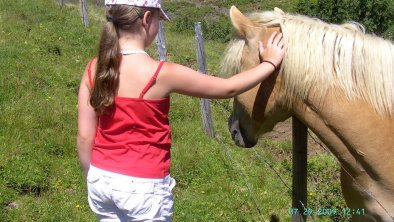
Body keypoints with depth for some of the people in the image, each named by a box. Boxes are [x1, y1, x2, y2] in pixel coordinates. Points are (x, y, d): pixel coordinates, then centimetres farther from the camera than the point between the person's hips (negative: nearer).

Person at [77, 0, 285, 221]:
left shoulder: (95, 68, -5)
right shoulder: (162, 74, -19)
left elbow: (84, 137, -1)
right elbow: (228, 88, -8)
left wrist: (92, 178, 15)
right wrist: (269, 63, 6)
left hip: (102, 179, 6)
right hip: (143, 186, -5)